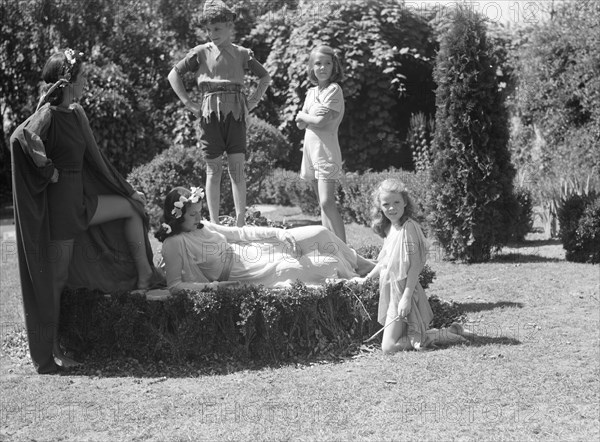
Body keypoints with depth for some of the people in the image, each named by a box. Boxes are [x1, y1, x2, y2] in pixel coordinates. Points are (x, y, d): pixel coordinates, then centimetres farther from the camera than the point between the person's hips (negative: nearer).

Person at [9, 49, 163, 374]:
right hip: (60, 204, -9)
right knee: (55, 278, -1)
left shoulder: (76, 113, 8)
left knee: (132, 207, 16)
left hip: (81, 198, 9)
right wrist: (49, 170, -24)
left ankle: (144, 278, 23)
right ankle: (49, 353, 9)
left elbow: (94, 158, 17)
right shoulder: (48, 114, -17)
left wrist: (127, 191, 20)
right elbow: (22, 137, -36)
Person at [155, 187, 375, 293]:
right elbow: (175, 285, -22)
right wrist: (211, 286, -31)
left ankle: (364, 266, 25)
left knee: (320, 234, 3)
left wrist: (278, 233, -1)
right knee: (326, 266, -9)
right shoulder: (174, 244, -19)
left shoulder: (199, 226, 4)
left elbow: (238, 233, 7)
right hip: (240, 273, -8)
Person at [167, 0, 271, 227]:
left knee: (237, 166, -4)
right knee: (214, 169, 1)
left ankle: (240, 221, -2)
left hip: (236, 113, 1)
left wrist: (252, 101, 9)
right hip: (210, 113, -1)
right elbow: (173, 75, 8)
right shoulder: (201, 52, 4)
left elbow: (265, 77, 21)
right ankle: (214, 223, 5)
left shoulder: (241, 54, 9)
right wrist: (189, 103, 1)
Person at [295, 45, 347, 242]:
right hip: (310, 148, 8)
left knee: (327, 202, -17)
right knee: (323, 204, 8)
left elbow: (322, 121, -16)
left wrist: (302, 115, 1)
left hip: (326, 149, -8)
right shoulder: (311, 92, 16)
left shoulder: (334, 90, -7)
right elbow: (300, 125, 11)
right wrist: (311, 115, -8)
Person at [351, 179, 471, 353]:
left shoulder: (408, 228, -17)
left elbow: (415, 266, -20)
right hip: (391, 291, 9)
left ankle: (444, 335, -4)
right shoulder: (389, 228, 10)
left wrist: (406, 298, -23)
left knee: (389, 347, -13)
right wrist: (366, 278, 25)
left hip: (403, 291, -9)